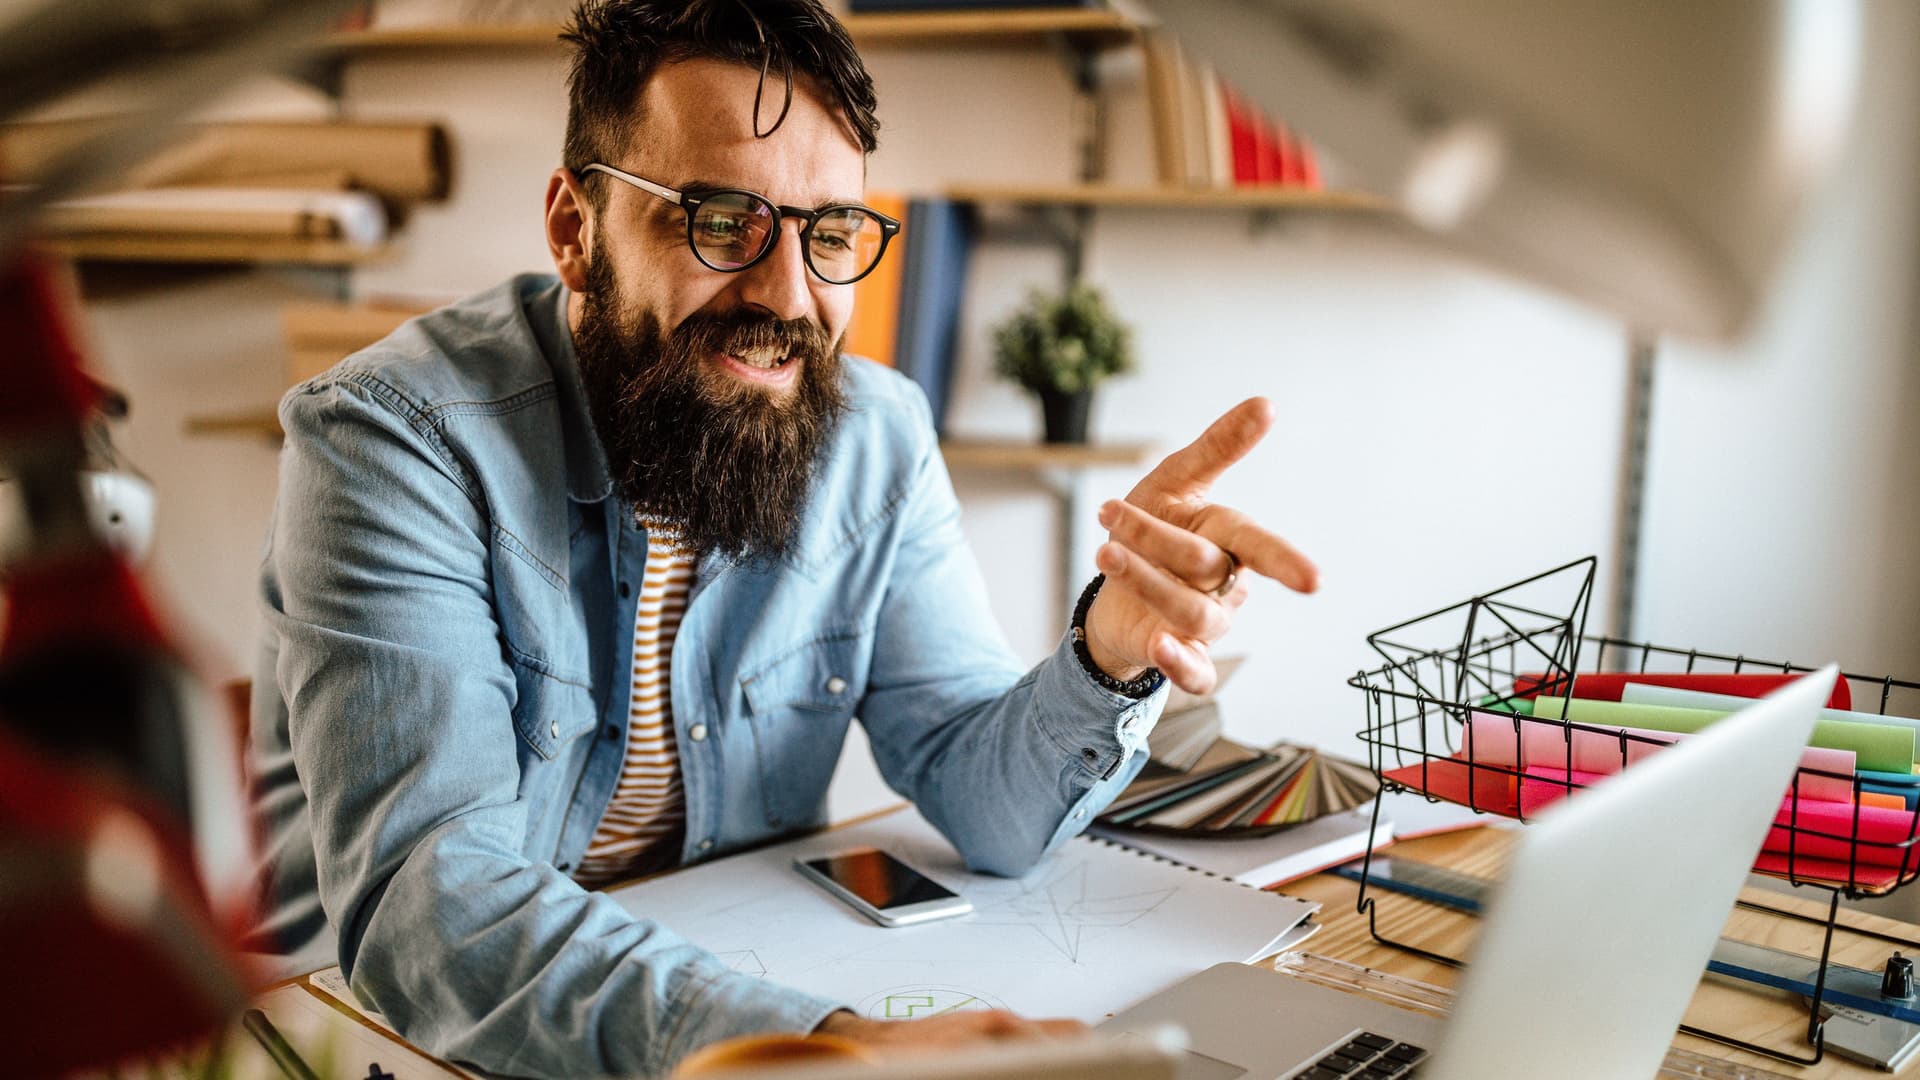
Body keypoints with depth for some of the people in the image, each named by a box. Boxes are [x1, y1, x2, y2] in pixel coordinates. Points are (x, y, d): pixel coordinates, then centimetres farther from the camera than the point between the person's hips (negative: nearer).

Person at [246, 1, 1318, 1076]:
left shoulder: (876, 438, -3)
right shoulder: (394, 437, -17)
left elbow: (991, 809, -4)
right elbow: (418, 892, -27)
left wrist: (1116, 652, -24)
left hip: (755, 970, 2)